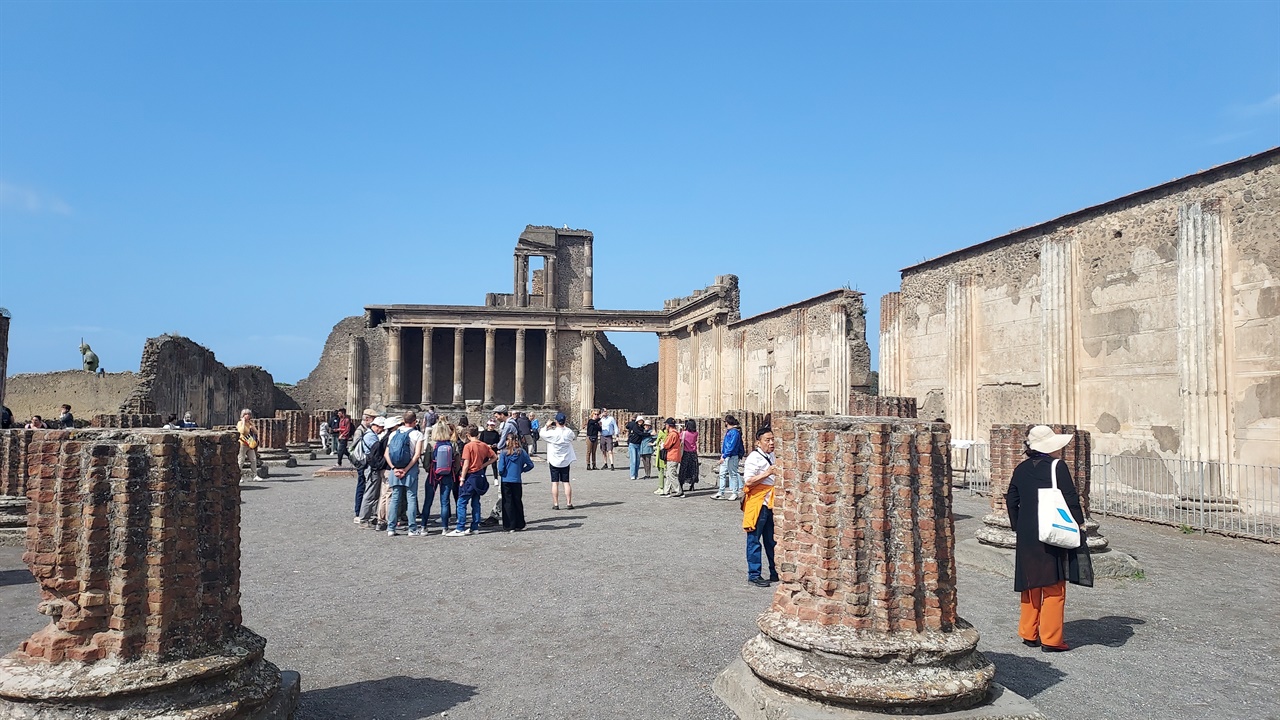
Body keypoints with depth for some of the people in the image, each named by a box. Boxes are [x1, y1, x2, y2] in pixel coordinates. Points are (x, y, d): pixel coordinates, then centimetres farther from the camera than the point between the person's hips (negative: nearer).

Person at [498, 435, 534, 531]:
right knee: (518, 502, 14)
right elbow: (530, 465, -1)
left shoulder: (504, 452, -9)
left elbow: (501, 468, -12)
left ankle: (510, 526, 5)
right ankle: (519, 525, 20)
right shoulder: (521, 452, -3)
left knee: (508, 503, 5)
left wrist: (501, 473, 9)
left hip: (506, 481, -2)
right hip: (517, 481, 2)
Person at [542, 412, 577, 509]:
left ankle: (555, 504, 2)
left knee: (555, 483, 2)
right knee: (566, 482, 8)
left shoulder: (552, 433, -17)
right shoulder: (568, 432, -7)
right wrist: (564, 427, 17)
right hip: (566, 461, 3)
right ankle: (569, 503, 7)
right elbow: (574, 435, 16)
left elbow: (542, 434, -1)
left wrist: (547, 426, 12)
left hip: (554, 461, -3)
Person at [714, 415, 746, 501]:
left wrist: (724, 456, -22)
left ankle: (735, 493, 10)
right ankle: (720, 493, 14)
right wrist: (722, 454, 12)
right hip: (725, 456, 9)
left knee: (733, 474, 1)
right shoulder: (728, 431, 12)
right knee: (722, 474, 9)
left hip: (732, 457, -9)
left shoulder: (735, 432, -16)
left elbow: (731, 446, -22)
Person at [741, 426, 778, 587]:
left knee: (771, 540, 15)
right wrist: (767, 473, -27)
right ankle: (754, 575, 6)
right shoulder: (754, 458, -14)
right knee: (754, 540, 0)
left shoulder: (772, 456, 13)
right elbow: (749, 481, -23)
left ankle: (775, 572, 24)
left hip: (770, 504, 8)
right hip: (756, 504, -8)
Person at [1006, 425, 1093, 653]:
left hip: (1026, 536, 6)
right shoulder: (1057, 466, -10)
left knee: (1031, 585, 15)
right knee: (1054, 587, 2)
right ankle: (1051, 639, 3)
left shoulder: (1021, 469, 7)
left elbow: (1011, 500, 12)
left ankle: (1029, 634, 20)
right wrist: (1079, 523, 0)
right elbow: (1070, 499, -11)